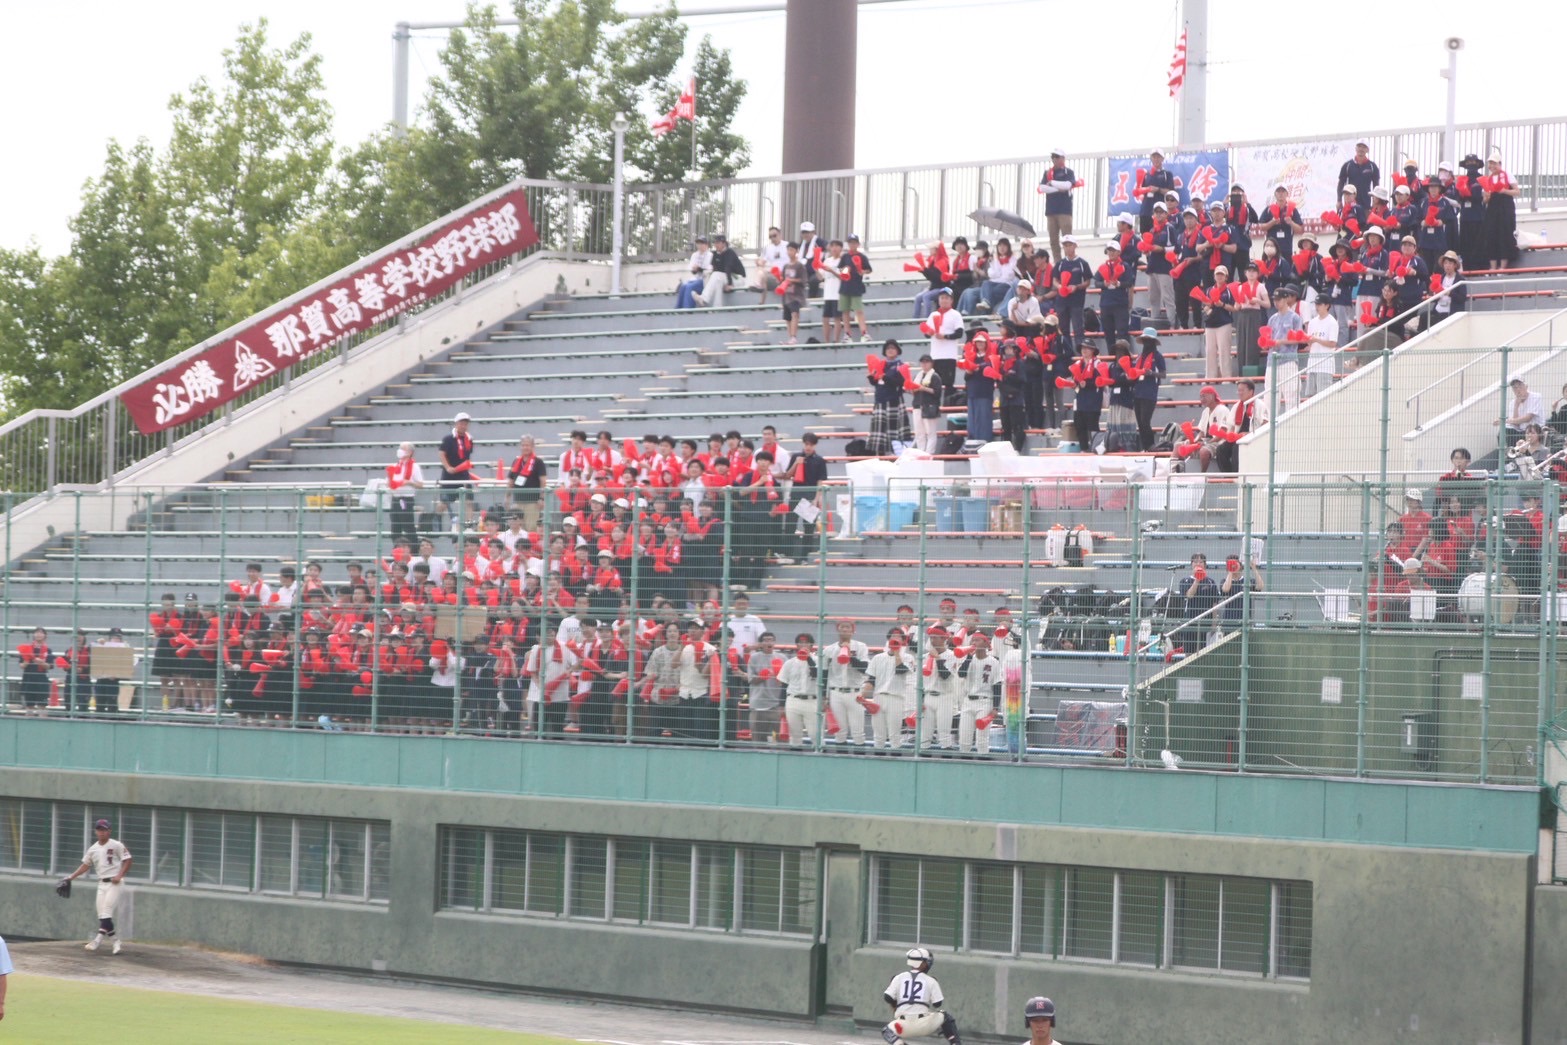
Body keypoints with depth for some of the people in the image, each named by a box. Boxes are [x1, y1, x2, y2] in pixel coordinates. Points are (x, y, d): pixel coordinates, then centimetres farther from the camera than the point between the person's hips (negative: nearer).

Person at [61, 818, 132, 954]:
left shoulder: (116, 845, -6)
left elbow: (127, 861, -6)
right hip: (101, 883, 6)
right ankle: (115, 942, 6)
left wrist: (119, 875, -18)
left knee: (106, 912, -15)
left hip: (114, 883, -6)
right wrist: (71, 877, 11)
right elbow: (86, 865, 19)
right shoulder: (93, 849, 10)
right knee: (101, 914, 0)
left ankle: (98, 940, -20)